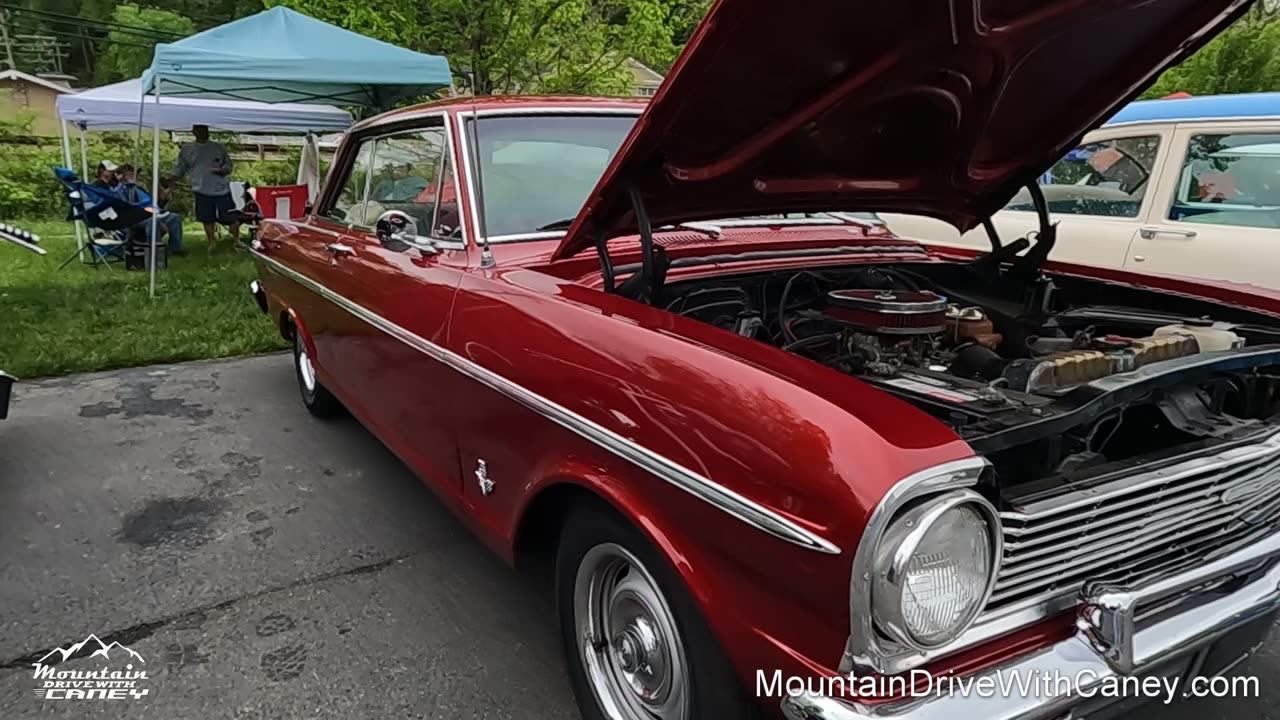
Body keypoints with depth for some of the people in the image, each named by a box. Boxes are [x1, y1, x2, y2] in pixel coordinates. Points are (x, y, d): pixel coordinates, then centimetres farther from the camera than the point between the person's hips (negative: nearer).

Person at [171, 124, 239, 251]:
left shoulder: (218, 147, 1)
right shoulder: (187, 149, 4)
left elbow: (229, 166, 3)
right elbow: (179, 169, 11)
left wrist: (221, 170, -19)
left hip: (221, 189, -1)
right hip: (202, 191, 1)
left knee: (230, 217, 1)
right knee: (207, 219, 6)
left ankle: (236, 239, 20)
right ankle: (212, 241, 21)